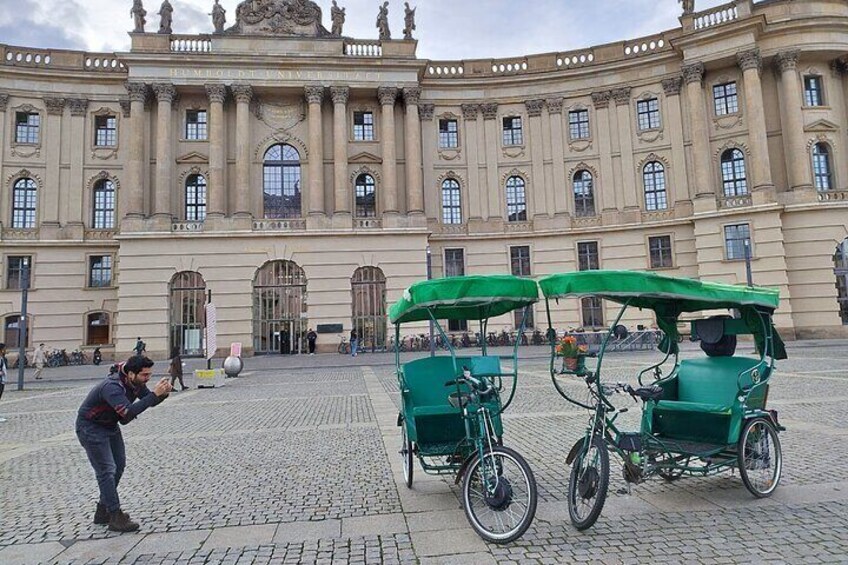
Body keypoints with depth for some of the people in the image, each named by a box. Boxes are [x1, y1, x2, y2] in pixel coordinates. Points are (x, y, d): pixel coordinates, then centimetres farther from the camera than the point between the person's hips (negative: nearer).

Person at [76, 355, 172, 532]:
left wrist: (163, 393, -22)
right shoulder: (112, 386, -35)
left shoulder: (135, 382, -9)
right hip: (90, 427, -9)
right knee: (106, 470, -9)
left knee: (119, 465, 13)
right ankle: (115, 518, -4)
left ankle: (103, 511, 26)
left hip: (110, 425, 9)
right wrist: (155, 394, -48)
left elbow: (150, 401, 0)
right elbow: (128, 412, -47)